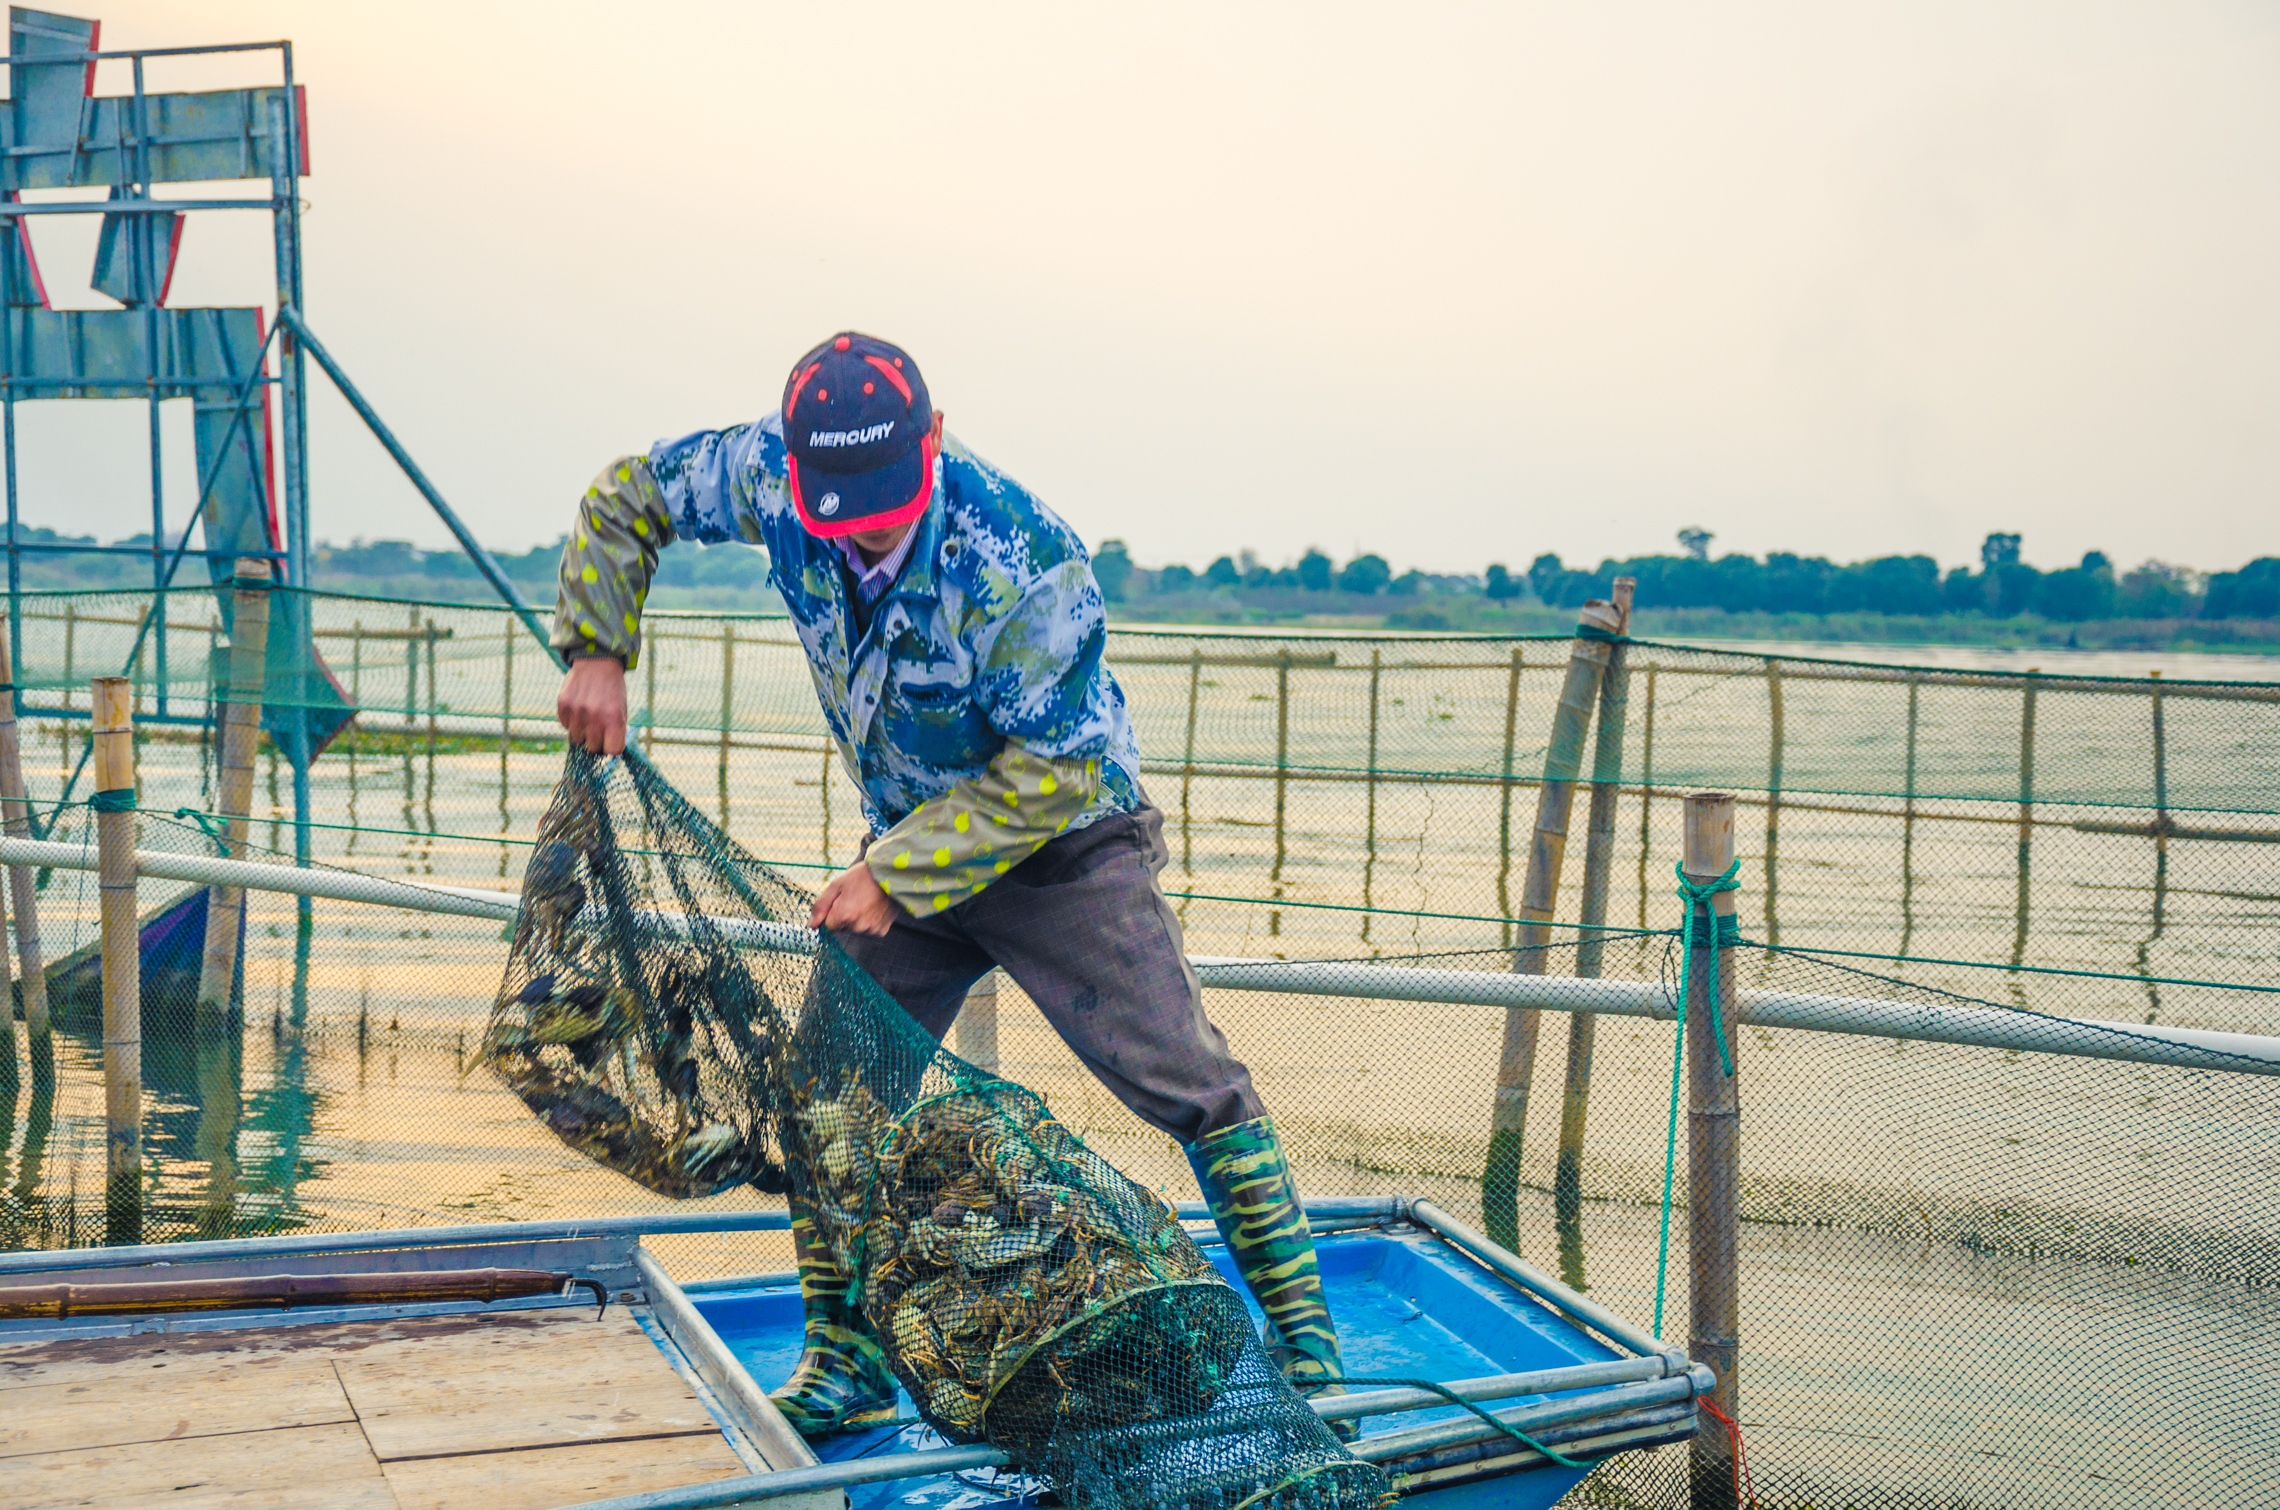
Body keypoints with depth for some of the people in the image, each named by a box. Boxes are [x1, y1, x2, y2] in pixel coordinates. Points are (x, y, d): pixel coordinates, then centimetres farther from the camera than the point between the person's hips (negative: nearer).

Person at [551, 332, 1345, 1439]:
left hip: (1064, 847, -5)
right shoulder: (771, 475, -17)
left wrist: (894, 876, -26)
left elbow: (1054, 772, -26)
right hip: (909, 850, 5)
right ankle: (846, 1365, 17)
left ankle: (1301, 1334, 2)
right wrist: (598, 654, -11)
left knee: (1191, 1086, -10)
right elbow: (626, 497, 1)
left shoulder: (1027, 560, -32)